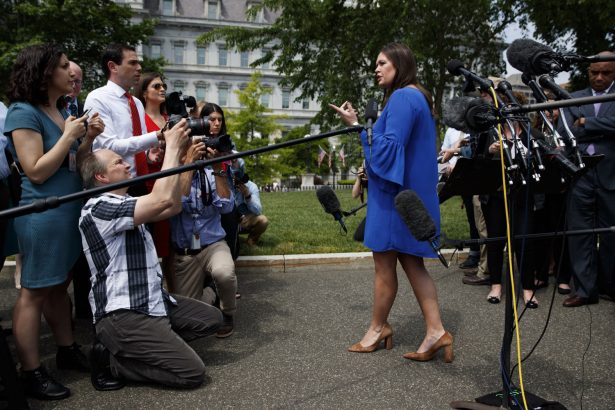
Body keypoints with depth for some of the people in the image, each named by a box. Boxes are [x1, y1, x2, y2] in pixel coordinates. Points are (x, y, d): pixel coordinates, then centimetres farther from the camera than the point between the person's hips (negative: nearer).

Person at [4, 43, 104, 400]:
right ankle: (32, 373, 7)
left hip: (70, 209, 9)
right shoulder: (24, 113, -11)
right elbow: (37, 171, -17)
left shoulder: (62, 111, 13)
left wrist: (89, 137, 2)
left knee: (59, 285, 17)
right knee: (34, 291, -1)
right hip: (42, 214, -8)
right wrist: (69, 135, -15)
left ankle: (68, 350, 28)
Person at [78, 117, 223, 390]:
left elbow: (172, 207, 12)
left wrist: (180, 156, 5)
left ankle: (131, 346, 11)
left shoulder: (124, 203, 14)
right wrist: (173, 145, -18)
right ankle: (111, 359, 0)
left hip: (152, 302, 10)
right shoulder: (98, 208, -18)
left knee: (211, 318, 15)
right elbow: (162, 199, -28)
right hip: (123, 315, -10)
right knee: (192, 372, -13)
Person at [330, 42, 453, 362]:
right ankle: (435, 330, 7)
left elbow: (390, 147, -22)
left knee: (384, 264, 4)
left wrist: (357, 126, -17)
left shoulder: (402, 98, -14)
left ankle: (378, 329, 19)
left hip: (394, 194, -10)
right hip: (411, 193, 10)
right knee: (411, 263, 10)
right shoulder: (417, 97, 18)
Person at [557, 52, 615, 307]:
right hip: (580, 174, 1)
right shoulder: (574, 99, 12)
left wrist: (584, 124, -7)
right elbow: (564, 133, 0)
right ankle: (585, 289, 8)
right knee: (579, 231, 1)